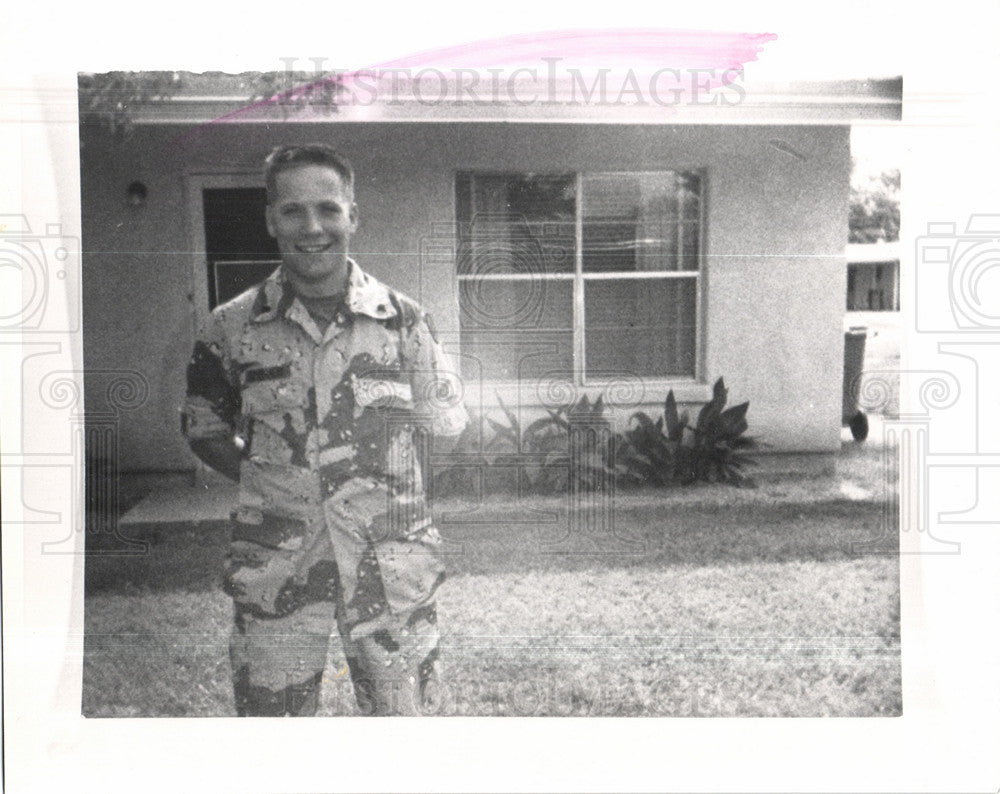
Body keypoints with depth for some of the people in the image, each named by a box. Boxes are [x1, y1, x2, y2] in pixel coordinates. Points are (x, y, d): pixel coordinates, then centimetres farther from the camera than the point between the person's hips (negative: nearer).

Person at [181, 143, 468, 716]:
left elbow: (447, 421, 8)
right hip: (275, 571, 0)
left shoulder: (404, 319, -2)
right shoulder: (232, 328, -1)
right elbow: (203, 424, 13)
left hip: (391, 566, 0)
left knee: (399, 710, 13)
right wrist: (264, 474, 0)